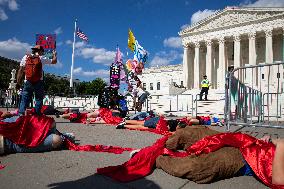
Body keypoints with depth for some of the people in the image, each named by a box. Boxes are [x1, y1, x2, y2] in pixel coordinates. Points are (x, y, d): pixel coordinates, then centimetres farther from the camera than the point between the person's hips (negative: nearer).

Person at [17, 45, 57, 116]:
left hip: (28, 83, 2)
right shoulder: (41, 58, 1)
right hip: (38, 83, -2)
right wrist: (54, 55, 30)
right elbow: (54, 61, 10)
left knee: (24, 99, 6)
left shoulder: (26, 57, 7)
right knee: (39, 99, 9)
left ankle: (21, 113, -6)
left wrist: (18, 82, 6)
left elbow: (20, 70, 4)